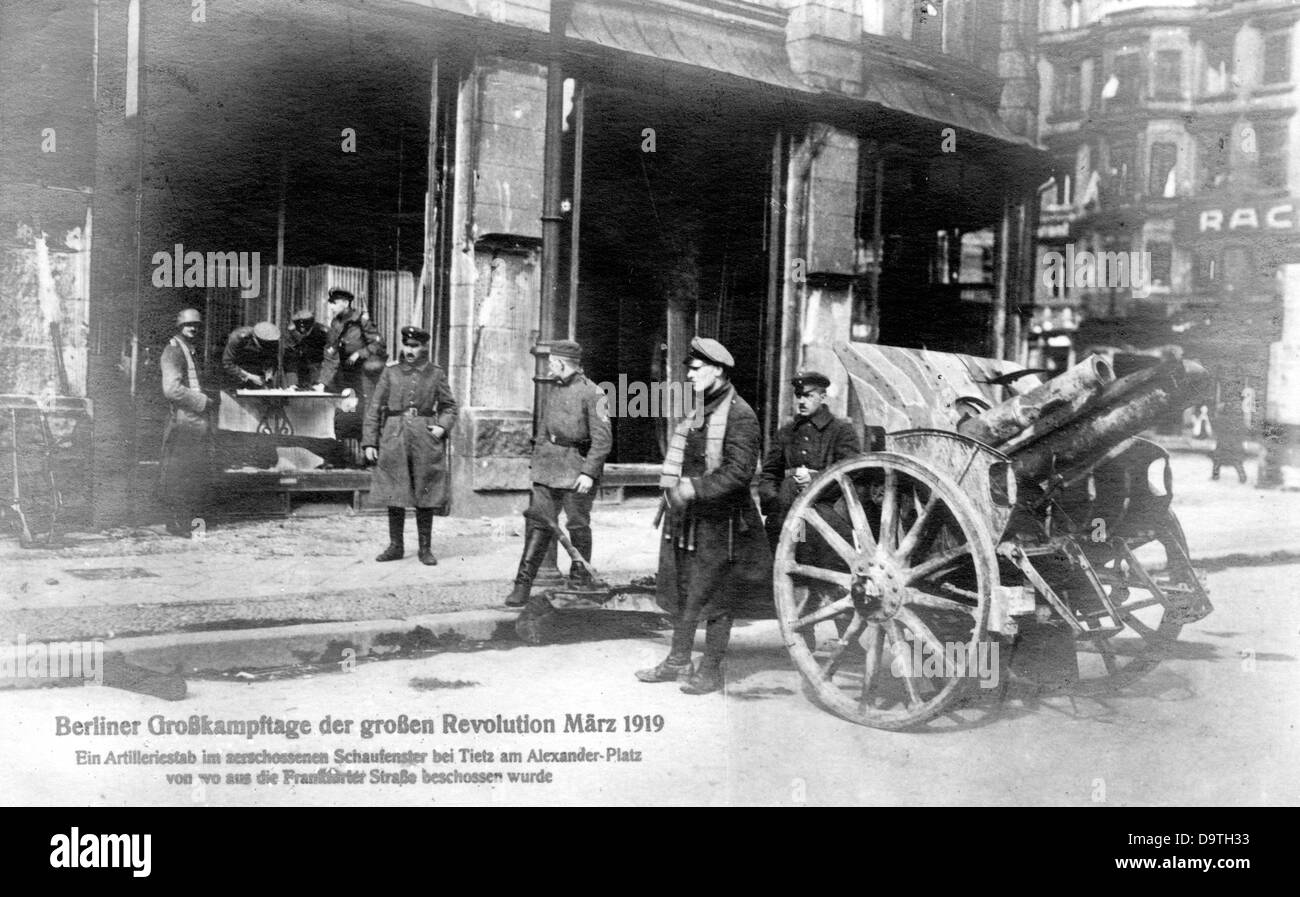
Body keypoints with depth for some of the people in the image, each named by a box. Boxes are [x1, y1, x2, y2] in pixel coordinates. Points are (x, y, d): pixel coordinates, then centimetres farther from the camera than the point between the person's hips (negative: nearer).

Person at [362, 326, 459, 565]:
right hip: (394, 440, 1)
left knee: (425, 497, 3)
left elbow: (449, 406, 14)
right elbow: (374, 408, 5)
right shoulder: (390, 373, 5)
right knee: (394, 495, 4)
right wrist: (369, 442, -2)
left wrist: (442, 427, -6)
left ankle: (425, 548, 13)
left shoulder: (436, 374, 5)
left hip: (425, 439, 0)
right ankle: (396, 545, 17)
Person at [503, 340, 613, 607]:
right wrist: (536, 463, 16)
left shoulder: (592, 393, -10)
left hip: (577, 471, -6)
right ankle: (523, 583, -1)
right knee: (538, 522, -1)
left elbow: (603, 438, -14)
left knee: (578, 526, 6)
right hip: (548, 469, 6)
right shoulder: (554, 390, 12)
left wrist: (589, 472, -19)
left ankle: (580, 581, 23)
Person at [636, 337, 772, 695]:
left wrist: (696, 488, -26)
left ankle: (711, 670, 12)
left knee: (715, 598, 2)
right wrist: (675, 490, 9)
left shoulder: (740, 417, -14)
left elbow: (739, 471, -22)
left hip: (719, 521, -9)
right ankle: (678, 661, 26)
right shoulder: (699, 413, 14)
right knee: (681, 592, 14)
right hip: (687, 517, 9)